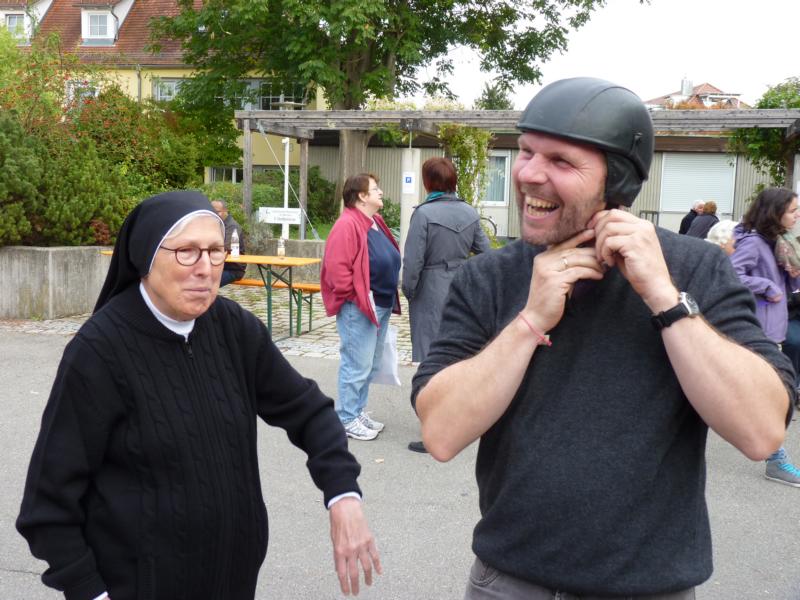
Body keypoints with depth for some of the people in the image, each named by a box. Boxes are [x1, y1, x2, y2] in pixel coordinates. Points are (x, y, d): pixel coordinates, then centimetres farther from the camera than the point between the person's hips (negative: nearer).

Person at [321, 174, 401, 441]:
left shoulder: (376, 223, 15)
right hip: (359, 309, -10)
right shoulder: (347, 225, -16)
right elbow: (337, 267, -22)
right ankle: (347, 419, 8)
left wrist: (388, 299, 17)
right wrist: (356, 297, -18)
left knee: (370, 365, 17)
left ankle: (359, 411, 28)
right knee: (357, 366, -3)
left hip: (381, 307, 10)